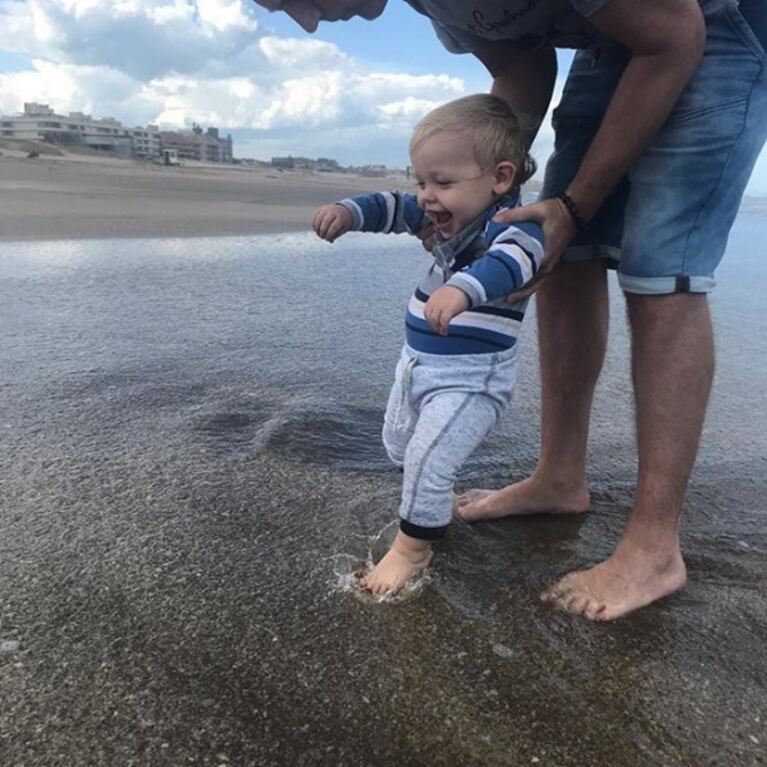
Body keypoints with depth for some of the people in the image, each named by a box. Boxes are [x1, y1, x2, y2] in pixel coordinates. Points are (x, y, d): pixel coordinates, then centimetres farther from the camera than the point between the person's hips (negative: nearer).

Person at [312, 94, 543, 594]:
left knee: (428, 458, -14)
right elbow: (394, 208, 10)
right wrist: (348, 212, -9)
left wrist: (462, 288, -62)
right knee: (399, 446, 22)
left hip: (472, 378, -9)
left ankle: (414, 547, 10)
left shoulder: (513, 225, -21)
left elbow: (512, 259, -42)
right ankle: (435, 508, 47)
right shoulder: (449, 214, 4)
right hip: (419, 363, 9)